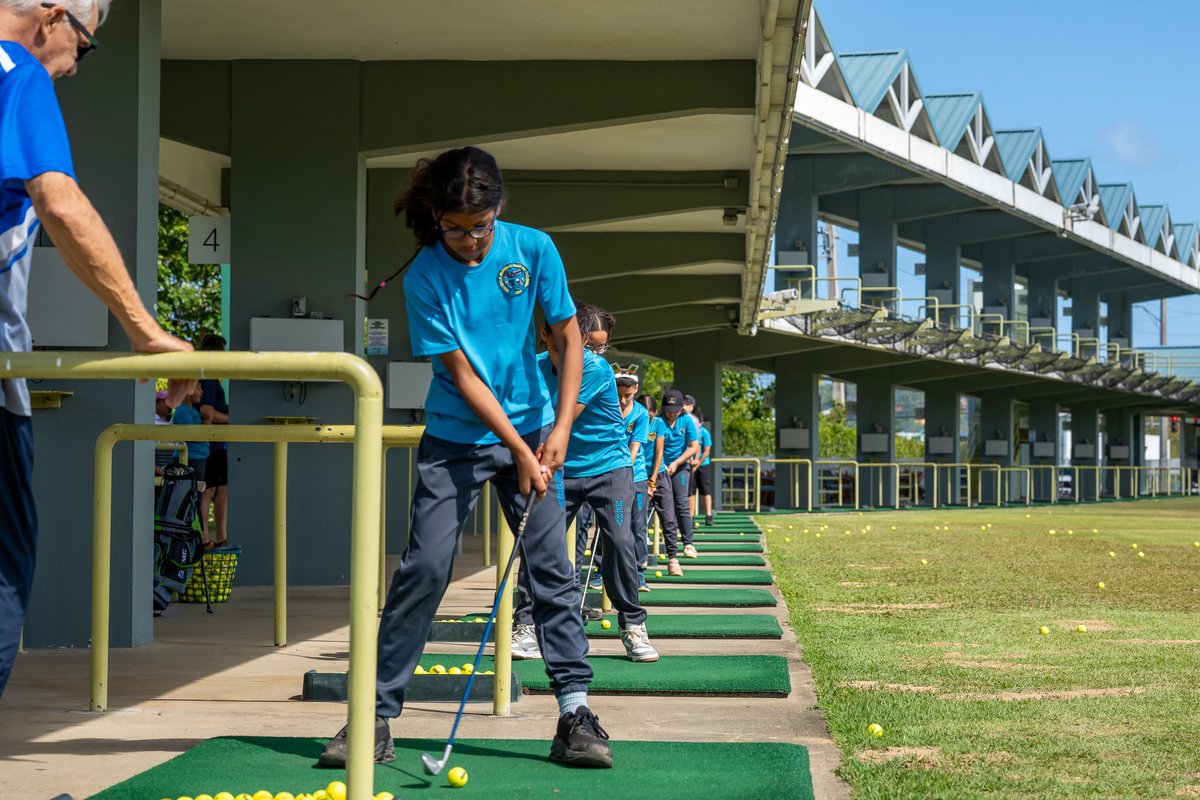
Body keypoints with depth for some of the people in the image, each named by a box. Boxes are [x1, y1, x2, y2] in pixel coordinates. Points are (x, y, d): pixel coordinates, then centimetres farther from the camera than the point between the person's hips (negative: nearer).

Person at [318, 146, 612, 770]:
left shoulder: (533, 249, -8)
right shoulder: (425, 277, -14)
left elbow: (568, 336, -1)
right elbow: (462, 374, -14)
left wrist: (560, 427, -11)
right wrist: (517, 450, -19)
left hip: (532, 435, 2)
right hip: (455, 439, -2)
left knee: (551, 568, -3)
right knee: (422, 571, -7)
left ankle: (575, 712, 1)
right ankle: (375, 716, -1)